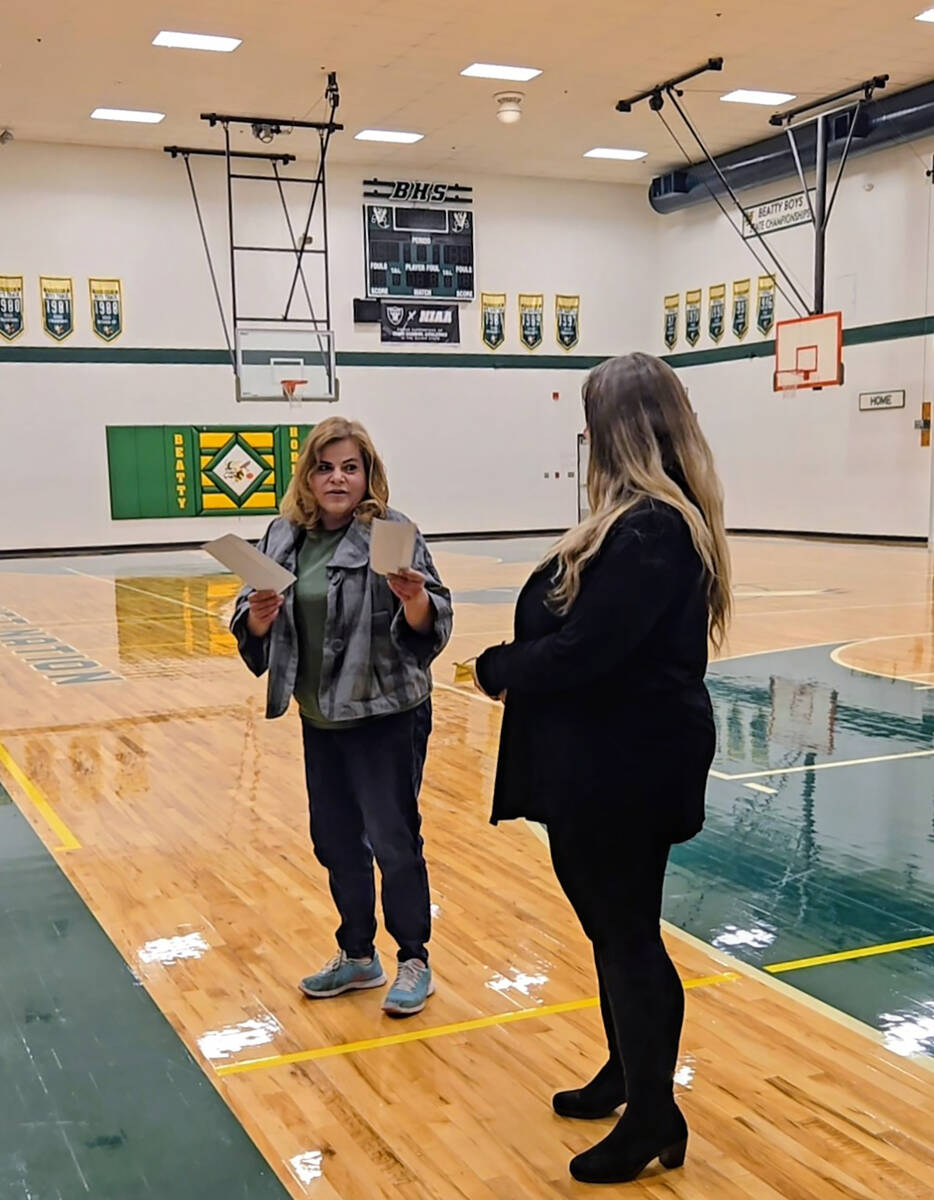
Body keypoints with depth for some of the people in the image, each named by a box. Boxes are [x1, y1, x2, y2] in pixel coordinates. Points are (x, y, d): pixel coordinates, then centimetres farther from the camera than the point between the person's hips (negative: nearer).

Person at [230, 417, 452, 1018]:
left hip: (386, 716, -6)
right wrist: (258, 619, -16)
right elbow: (251, 626, 6)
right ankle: (357, 956, 35)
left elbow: (430, 626, -15)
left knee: (393, 842, 3)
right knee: (336, 841, 17)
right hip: (320, 719, 6)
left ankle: (414, 962, 22)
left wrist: (415, 598, -36)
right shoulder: (284, 537, 4)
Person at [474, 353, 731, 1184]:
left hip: (628, 765, -10)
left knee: (628, 935, 4)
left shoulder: (647, 528, -22)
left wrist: (500, 669, -9)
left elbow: (584, 648, -25)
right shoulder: (658, 518, 10)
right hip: (615, 757, 10)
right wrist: (518, 659, -1)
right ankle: (628, 1073, 39)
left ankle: (654, 1120, 20)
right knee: (613, 925, 21)